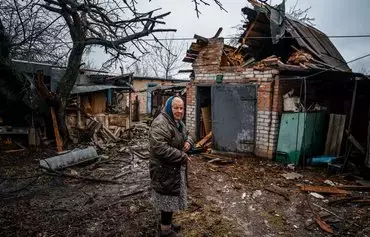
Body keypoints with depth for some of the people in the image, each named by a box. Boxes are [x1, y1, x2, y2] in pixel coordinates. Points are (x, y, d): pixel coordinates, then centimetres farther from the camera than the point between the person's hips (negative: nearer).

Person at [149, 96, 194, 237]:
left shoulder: (178, 122, 9)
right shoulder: (160, 124, -24)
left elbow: (186, 135, 22)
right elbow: (160, 148, -33)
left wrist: (189, 142, -4)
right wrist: (182, 157, -25)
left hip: (175, 168, 10)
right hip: (165, 170, -10)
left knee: (172, 197, 20)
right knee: (168, 198, 2)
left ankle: (167, 223, 38)